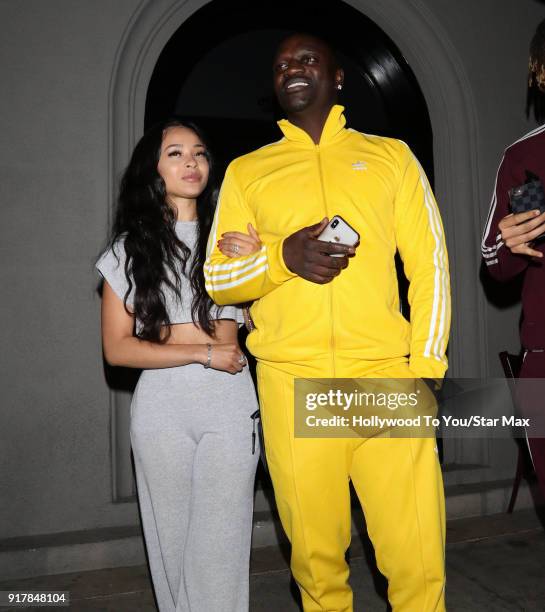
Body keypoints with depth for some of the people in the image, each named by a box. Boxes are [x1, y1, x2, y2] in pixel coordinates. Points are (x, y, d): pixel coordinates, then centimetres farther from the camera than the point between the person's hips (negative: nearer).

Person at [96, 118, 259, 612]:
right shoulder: (130, 248, 7)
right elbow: (117, 348, 1)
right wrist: (205, 353, -8)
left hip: (230, 404, 0)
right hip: (161, 407, 0)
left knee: (221, 543, -2)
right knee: (173, 539, 10)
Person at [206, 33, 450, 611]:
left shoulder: (391, 155, 13)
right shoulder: (246, 170, 14)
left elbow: (430, 265, 8)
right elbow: (214, 277, 10)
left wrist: (426, 368, -3)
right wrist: (281, 256, -10)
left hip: (386, 373, 0)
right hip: (291, 381, 1)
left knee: (419, 558, -1)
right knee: (315, 554, 9)